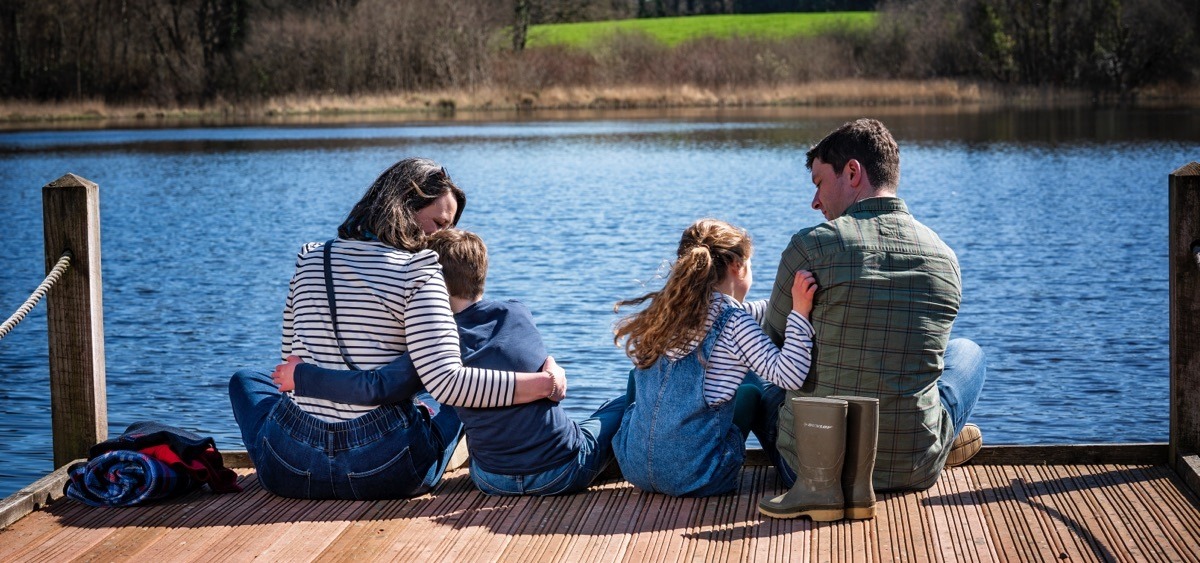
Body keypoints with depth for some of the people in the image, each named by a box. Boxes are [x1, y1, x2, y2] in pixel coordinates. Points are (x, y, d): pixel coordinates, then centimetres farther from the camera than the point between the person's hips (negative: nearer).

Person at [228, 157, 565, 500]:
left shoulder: (309, 259, 8)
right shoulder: (417, 269, -9)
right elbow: (446, 382, -20)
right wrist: (545, 383, -14)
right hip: (388, 472, -3)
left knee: (246, 379, 36)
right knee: (461, 394, 28)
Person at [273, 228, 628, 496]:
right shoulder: (519, 315, -2)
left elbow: (377, 388, -22)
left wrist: (303, 377, -12)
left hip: (494, 481, 0)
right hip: (564, 473, 0)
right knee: (628, 401, 24)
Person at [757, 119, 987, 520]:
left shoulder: (812, 246, -12)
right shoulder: (945, 257, 0)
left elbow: (774, 348, 3)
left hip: (811, 460, -2)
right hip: (914, 472, 2)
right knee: (967, 352, 32)